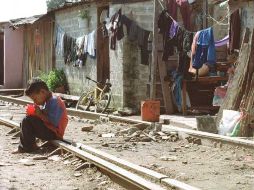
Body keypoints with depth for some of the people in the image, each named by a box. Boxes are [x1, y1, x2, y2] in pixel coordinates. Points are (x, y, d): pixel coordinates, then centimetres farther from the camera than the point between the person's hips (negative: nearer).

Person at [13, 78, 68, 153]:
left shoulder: (54, 101, -21)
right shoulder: (46, 101, 12)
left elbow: (54, 123, -26)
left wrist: (40, 114, -22)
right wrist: (32, 113, -2)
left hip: (53, 133, -11)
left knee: (27, 121, -18)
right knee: (24, 123, 17)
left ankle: (29, 147, -7)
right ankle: (23, 147, 14)